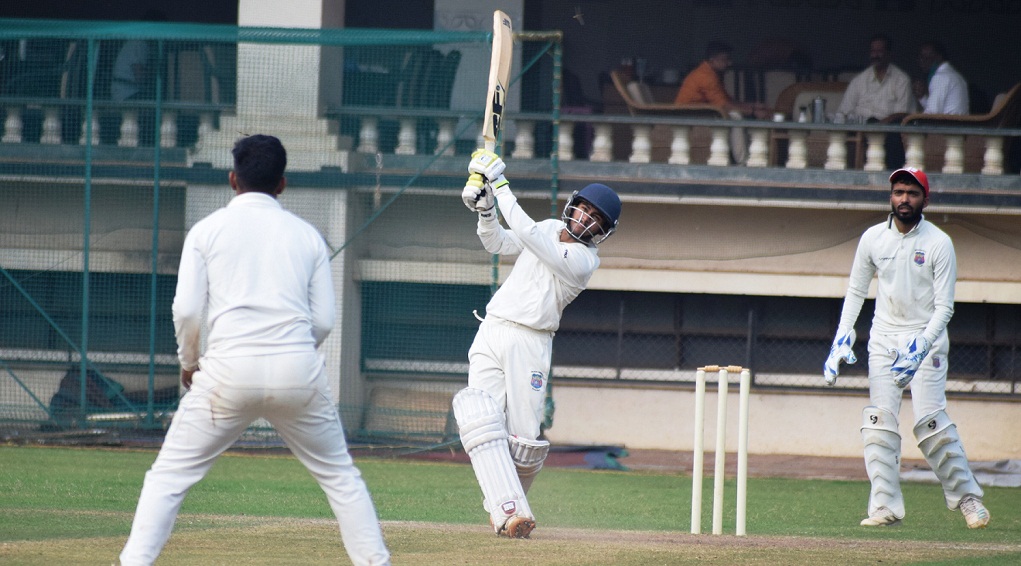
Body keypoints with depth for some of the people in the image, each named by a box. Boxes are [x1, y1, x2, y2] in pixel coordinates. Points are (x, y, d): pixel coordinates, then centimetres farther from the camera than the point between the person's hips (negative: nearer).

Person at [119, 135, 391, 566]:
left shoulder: (207, 230, 6)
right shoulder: (306, 235, 13)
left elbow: (187, 310, -2)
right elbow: (324, 320, 9)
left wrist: (189, 363, 15)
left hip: (230, 369, -2)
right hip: (298, 370, 2)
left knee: (170, 477, 5)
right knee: (339, 476, 15)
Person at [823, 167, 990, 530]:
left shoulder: (939, 244, -8)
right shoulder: (873, 238, 2)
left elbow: (944, 306, -10)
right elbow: (856, 291, 12)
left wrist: (922, 346, -24)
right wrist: (842, 337, 0)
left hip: (926, 339, -3)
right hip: (884, 338, 3)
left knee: (931, 421, -12)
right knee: (879, 420, -9)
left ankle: (967, 497, 3)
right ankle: (885, 507, -9)